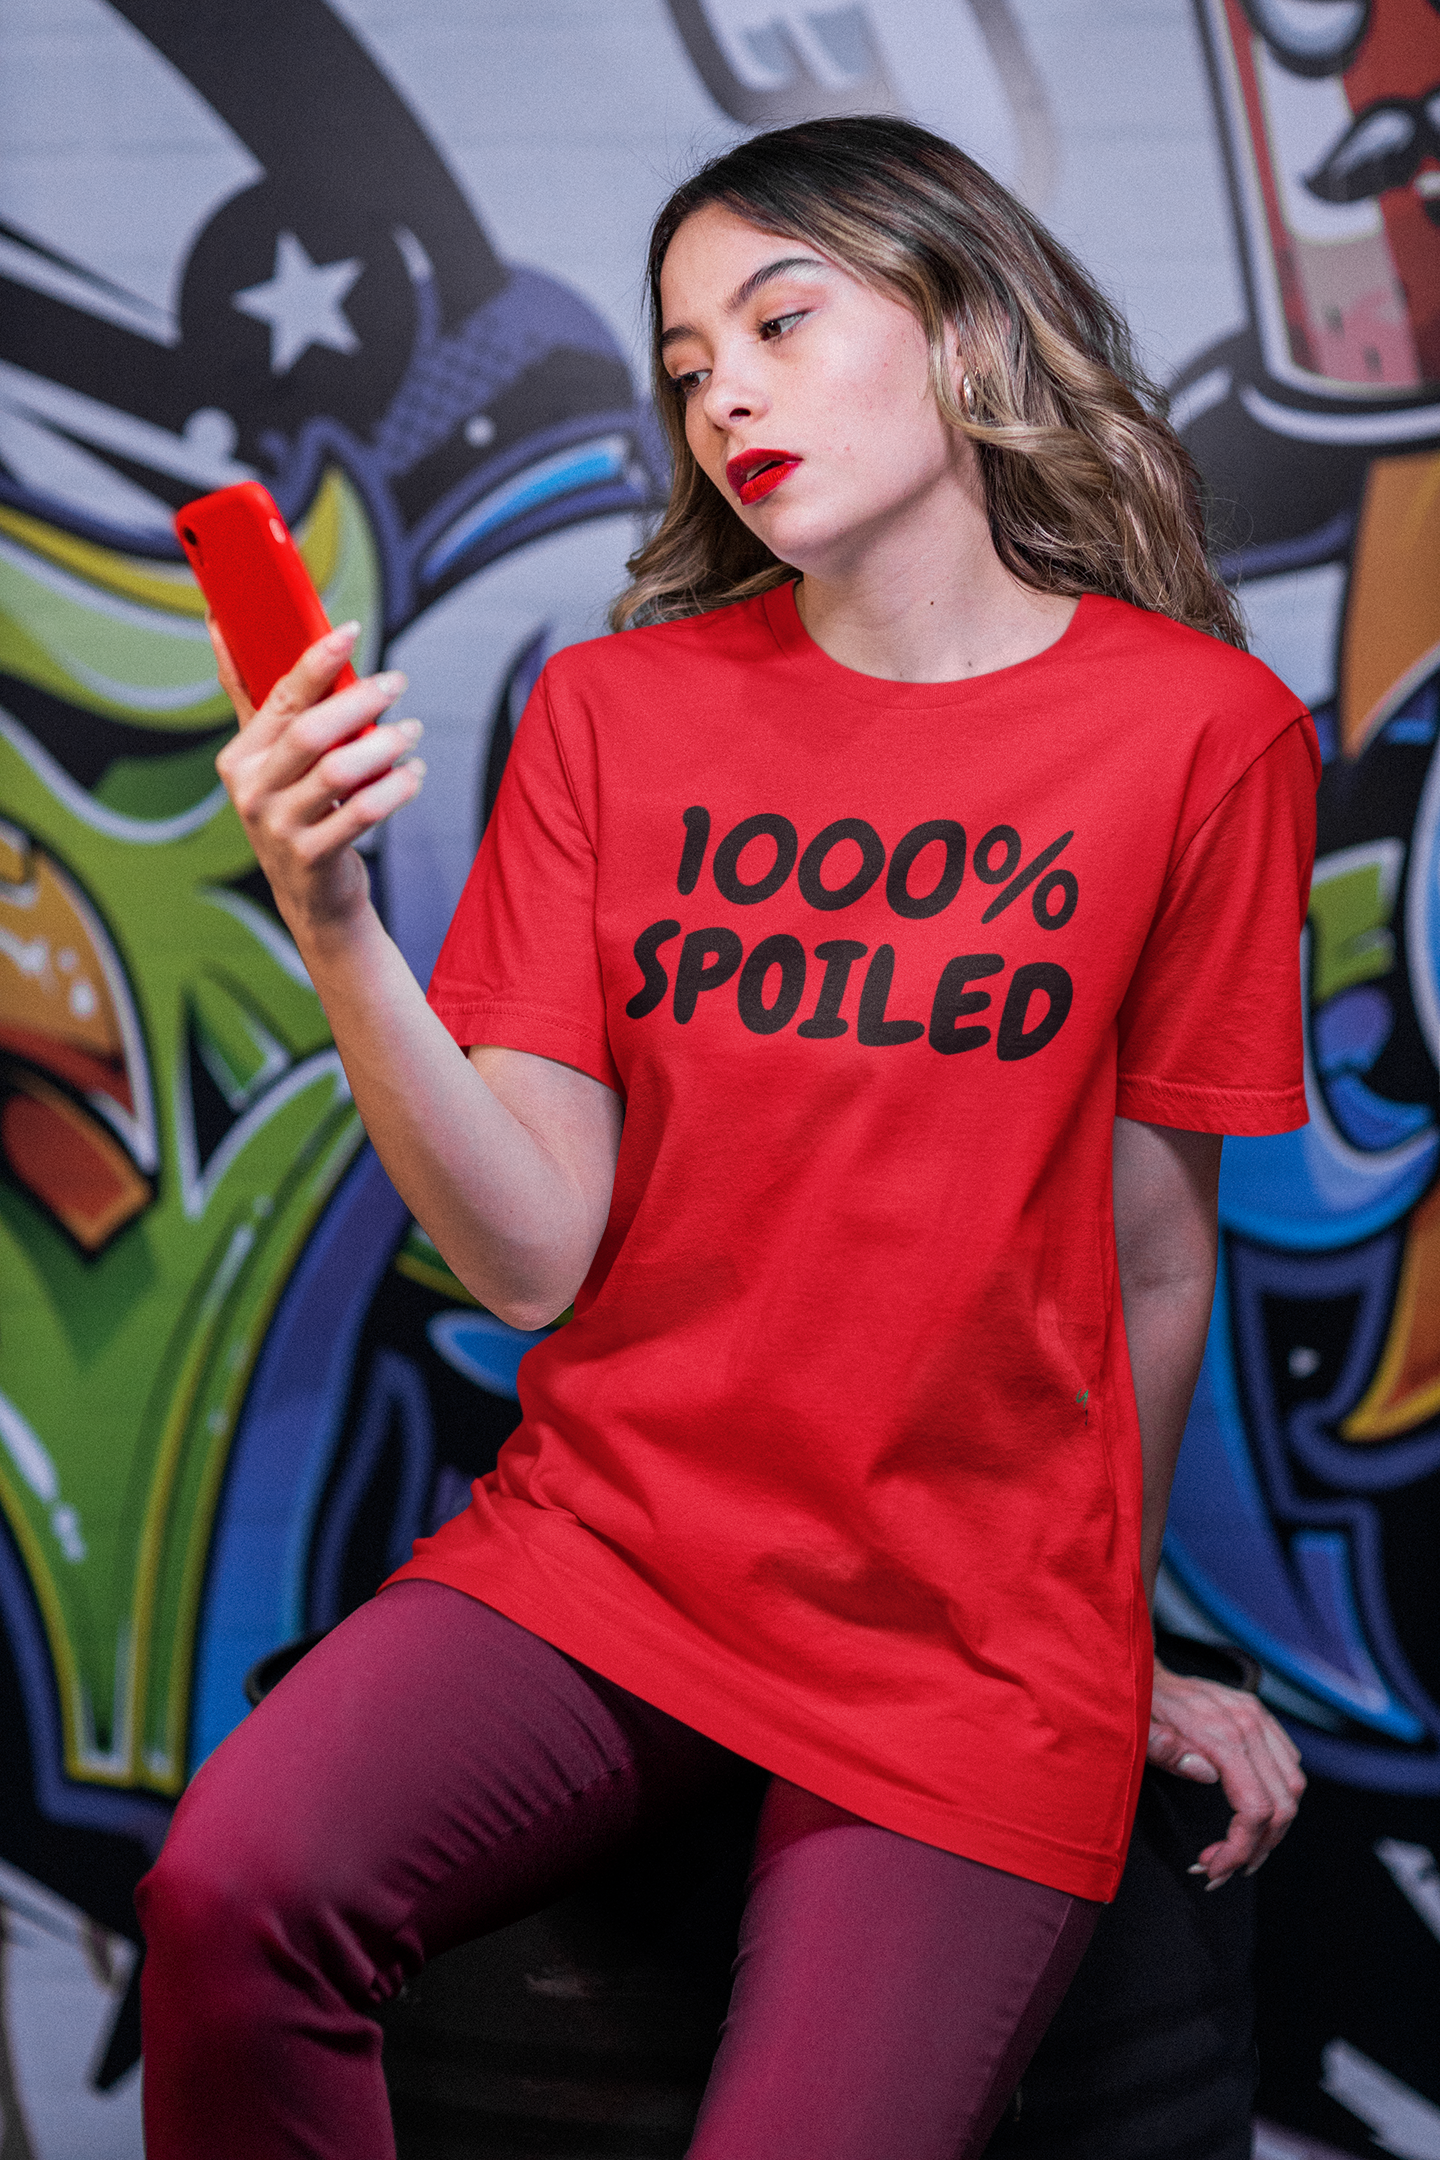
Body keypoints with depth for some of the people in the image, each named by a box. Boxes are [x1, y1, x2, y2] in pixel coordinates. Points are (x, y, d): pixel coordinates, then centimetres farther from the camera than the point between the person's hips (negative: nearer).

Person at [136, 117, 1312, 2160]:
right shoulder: (614, 709, 1)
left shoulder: (1203, 727, -5)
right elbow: (533, 1256, -5)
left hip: (980, 1643, -1)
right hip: (604, 1535, 2)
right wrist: (333, 923, -20)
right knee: (234, 1890, -24)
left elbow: (1151, 1253, 3)